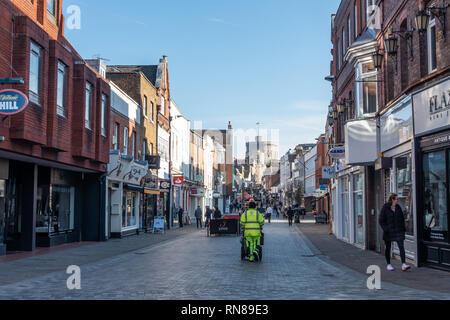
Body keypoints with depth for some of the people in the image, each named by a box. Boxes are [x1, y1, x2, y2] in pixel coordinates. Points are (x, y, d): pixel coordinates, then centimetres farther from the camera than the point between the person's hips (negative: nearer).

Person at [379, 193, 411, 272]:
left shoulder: (398, 208, 6)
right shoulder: (385, 208, -7)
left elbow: (402, 218, 15)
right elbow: (381, 220, -7)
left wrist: (403, 228, 6)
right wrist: (385, 229, -15)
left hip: (398, 231, 3)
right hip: (388, 232, -3)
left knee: (401, 247, -9)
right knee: (388, 248, 8)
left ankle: (403, 265, -14)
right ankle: (389, 264, 20)